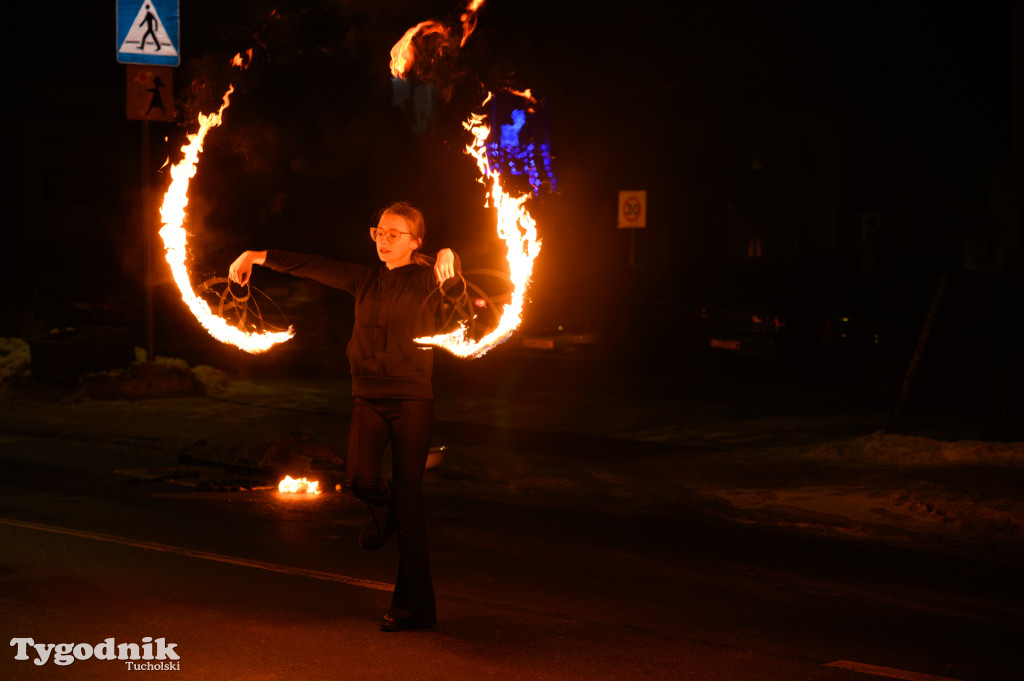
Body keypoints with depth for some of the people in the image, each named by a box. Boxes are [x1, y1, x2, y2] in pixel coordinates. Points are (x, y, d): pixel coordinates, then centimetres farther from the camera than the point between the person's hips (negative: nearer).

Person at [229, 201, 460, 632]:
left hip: (412, 401, -3)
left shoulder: (423, 279, 1)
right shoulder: (364, 280, 12)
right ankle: (382, 511, 16)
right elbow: (311, 267, 10)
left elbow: (450, 273, -19)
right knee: (360, 477, -23)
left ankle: (414, 605, 5)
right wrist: (257, 256, 7)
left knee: (408, 499, -3)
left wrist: (449, 259, -40)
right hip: (369, 398, 3)